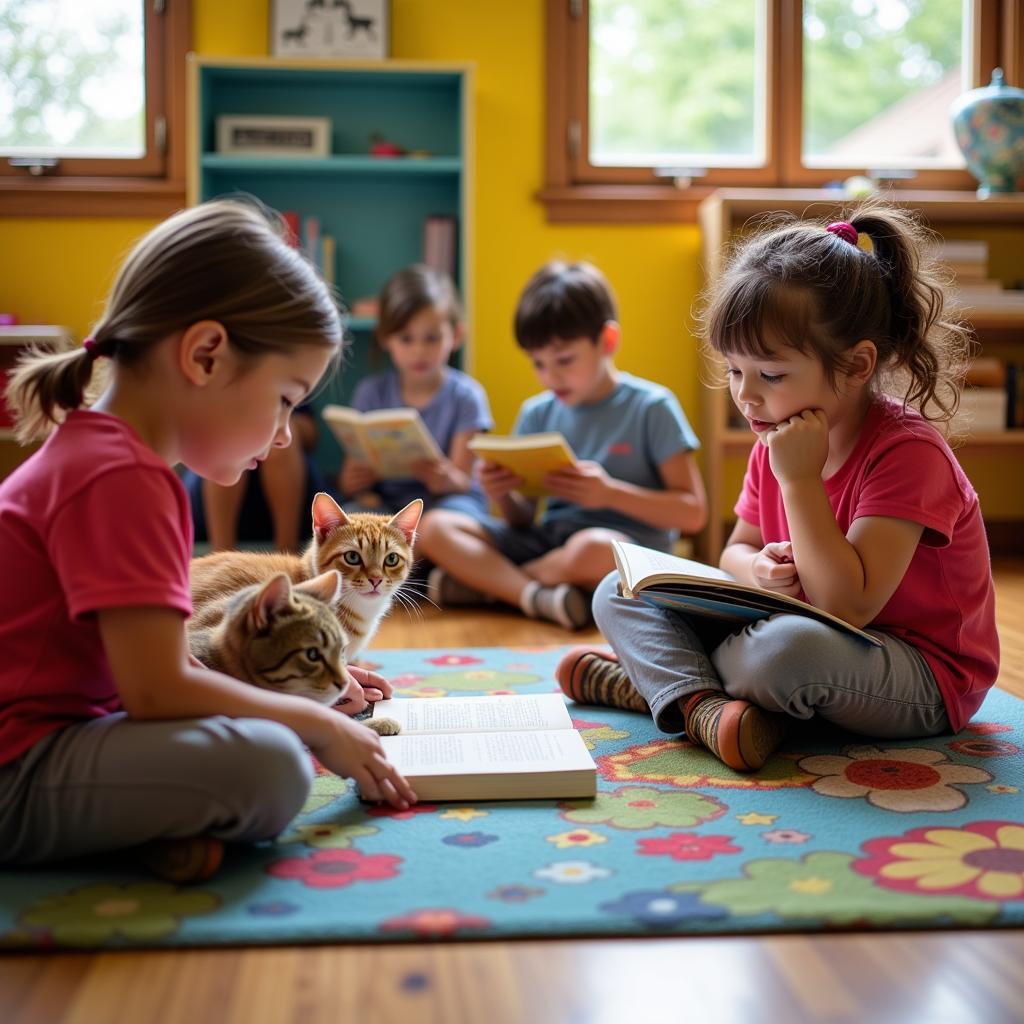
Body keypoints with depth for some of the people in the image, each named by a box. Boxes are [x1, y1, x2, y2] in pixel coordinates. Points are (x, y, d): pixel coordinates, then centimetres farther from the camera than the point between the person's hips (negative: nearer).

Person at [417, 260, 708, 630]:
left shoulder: (650, 408, -3)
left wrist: (610, 493, -19)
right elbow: (522, 519, 14)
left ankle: (483, 580, -15)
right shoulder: (536, 414, 10)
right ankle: (536, 595, -29)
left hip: (628, 554, -5)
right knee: (435, 527, -12)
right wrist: (503, 496, -9)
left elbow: (693, 513, -7)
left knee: (592, 548, -40)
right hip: (546, 541, 5)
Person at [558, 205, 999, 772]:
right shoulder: (776, 443, 1)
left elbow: (849, 607, -29)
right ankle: (699, 703, -26)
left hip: (925, 679, -7)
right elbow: (737, 549, 13)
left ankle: (661, 672, -13)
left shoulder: (907, 452, -22)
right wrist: (756, 568, -12)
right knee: (619, 592, 0)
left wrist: (800, 480, -29)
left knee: (789, 649, -42)